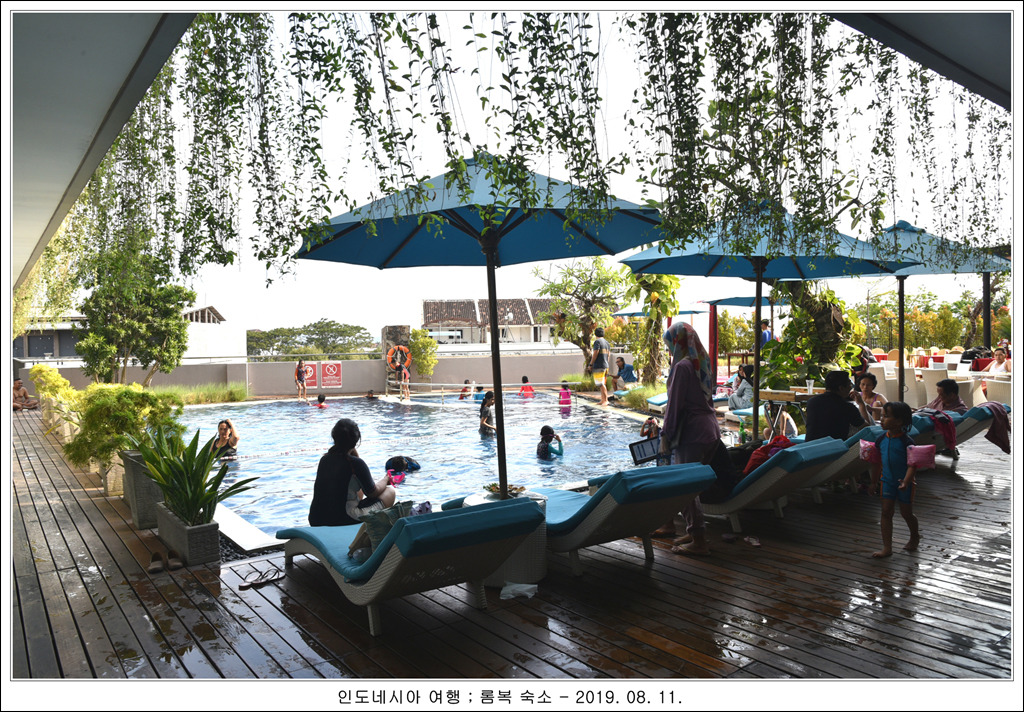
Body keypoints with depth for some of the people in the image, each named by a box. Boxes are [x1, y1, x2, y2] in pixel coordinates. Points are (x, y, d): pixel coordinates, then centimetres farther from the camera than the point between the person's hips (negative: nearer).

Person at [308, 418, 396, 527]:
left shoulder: (324, 459, 4)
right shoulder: (355, 463, -16)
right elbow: (372, 493, -4)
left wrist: (353, 453, 13)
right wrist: (385, 479, 15)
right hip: (343, 521, -7)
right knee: (390, 491, 7)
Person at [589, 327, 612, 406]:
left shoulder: (597, 341, -10)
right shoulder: (607, 343, 14)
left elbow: (595, 354, -15)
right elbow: (609, 354, 17)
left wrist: (591, 364, -10)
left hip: (598, 366, -9)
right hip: (605, 365, 9)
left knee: (601, 384, -9)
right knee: (602, 384, 13)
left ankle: (606, 400, -13)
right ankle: (602, 400, 16)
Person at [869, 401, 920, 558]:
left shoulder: (906, 442, -17)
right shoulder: (881, 440, -1)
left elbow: (912, 464, -20)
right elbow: (877, 462, 9)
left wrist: (906, 482, -33)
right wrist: (874, 482, 14)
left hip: (904, 483, -4)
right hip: (887, 481, 4)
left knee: (906, 513, 12)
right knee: (886, 512, 0)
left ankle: (915, 536, 42)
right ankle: (887, 547, 3)